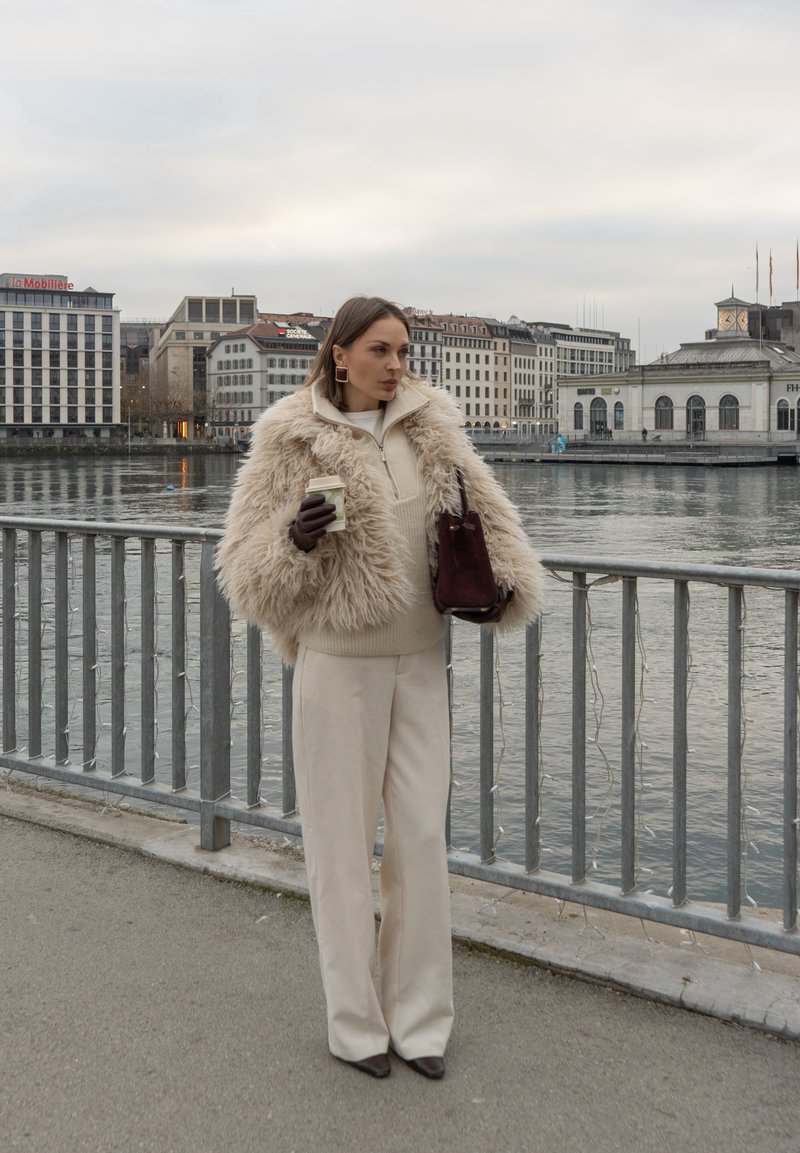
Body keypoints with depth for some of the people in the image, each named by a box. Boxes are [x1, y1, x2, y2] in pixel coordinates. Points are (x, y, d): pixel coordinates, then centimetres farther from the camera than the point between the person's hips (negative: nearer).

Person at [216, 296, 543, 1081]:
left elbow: (479, 506, 12)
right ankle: (354, 1023, 20)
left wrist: (505, 576, -6)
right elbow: (245, 569, -4)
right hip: (338, 663, -3)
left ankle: (419, 1017, 22)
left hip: (419, 661, 4)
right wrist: (295, 540, -25)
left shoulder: (431, 430, 5)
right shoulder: (292, 440, -5)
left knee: (422, 837, 7)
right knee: (342, 841, 5)